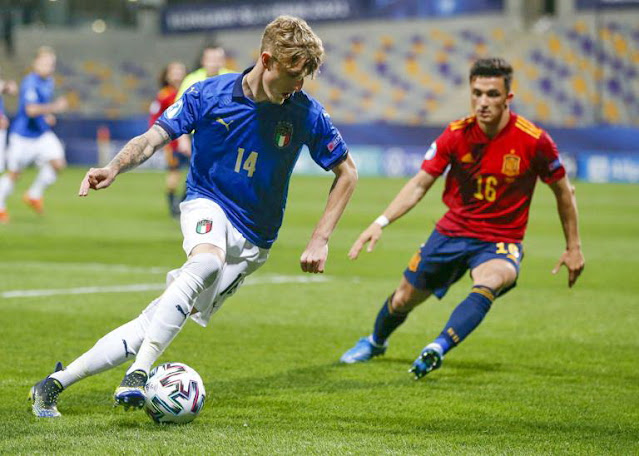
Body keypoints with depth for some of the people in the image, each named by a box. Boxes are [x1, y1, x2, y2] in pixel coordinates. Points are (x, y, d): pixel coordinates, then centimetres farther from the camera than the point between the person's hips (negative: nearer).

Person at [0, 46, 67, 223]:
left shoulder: (48, 82, 6)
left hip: (42, 134, 7)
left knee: (58, 163, -12)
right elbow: (31, 109, -34)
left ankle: (34, 195, 7)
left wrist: (48, 116, 10)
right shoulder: (30, 83, -20)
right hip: (23, 135, -7)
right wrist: (54, 107, -43)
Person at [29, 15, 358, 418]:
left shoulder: (307, 115, -7)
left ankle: (55, 384, -2)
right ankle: (138, 374, -39)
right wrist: (114, 169, -27)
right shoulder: (209, 95, -8)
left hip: (252, 241, 1)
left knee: (156, 322, -10)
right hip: (208, 205, -1)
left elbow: (347, 172, 4)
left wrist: (320, 240, -2)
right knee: (207, 263, -39)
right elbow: (152, 139, -6)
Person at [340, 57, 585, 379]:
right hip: (453, 231, 3)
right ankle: (375, 343, 43)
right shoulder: (456, 134, -9)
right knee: (403, 299, 11)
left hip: (501, 242, -3)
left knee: (487, 283, -37)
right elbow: (419, 184, -4)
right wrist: (381, 222, -16)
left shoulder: (533, 141, -16)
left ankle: (437, 349, -46)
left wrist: (573, 247, 3)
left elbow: (563, 191, -1)